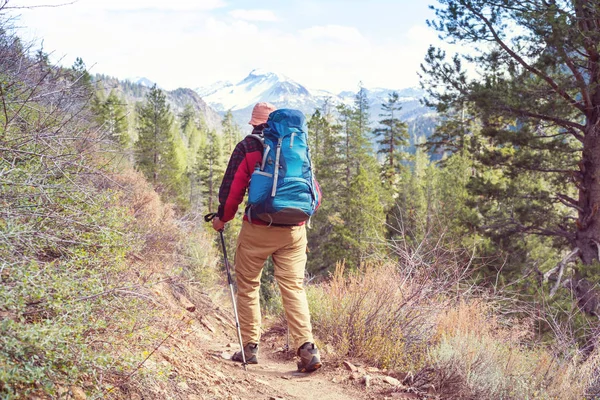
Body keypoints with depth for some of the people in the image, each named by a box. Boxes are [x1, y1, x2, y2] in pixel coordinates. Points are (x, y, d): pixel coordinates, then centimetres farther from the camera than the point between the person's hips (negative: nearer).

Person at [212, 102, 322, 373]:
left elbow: (232, 188, -4)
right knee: (294, 287, 4)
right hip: (294, 231, 3)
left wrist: (222, 218, 11)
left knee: (247, 286, 12)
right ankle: (307, 348, -8)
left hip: (257, 228, -3)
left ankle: (250, 346, 15)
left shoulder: (247, 147, -1)